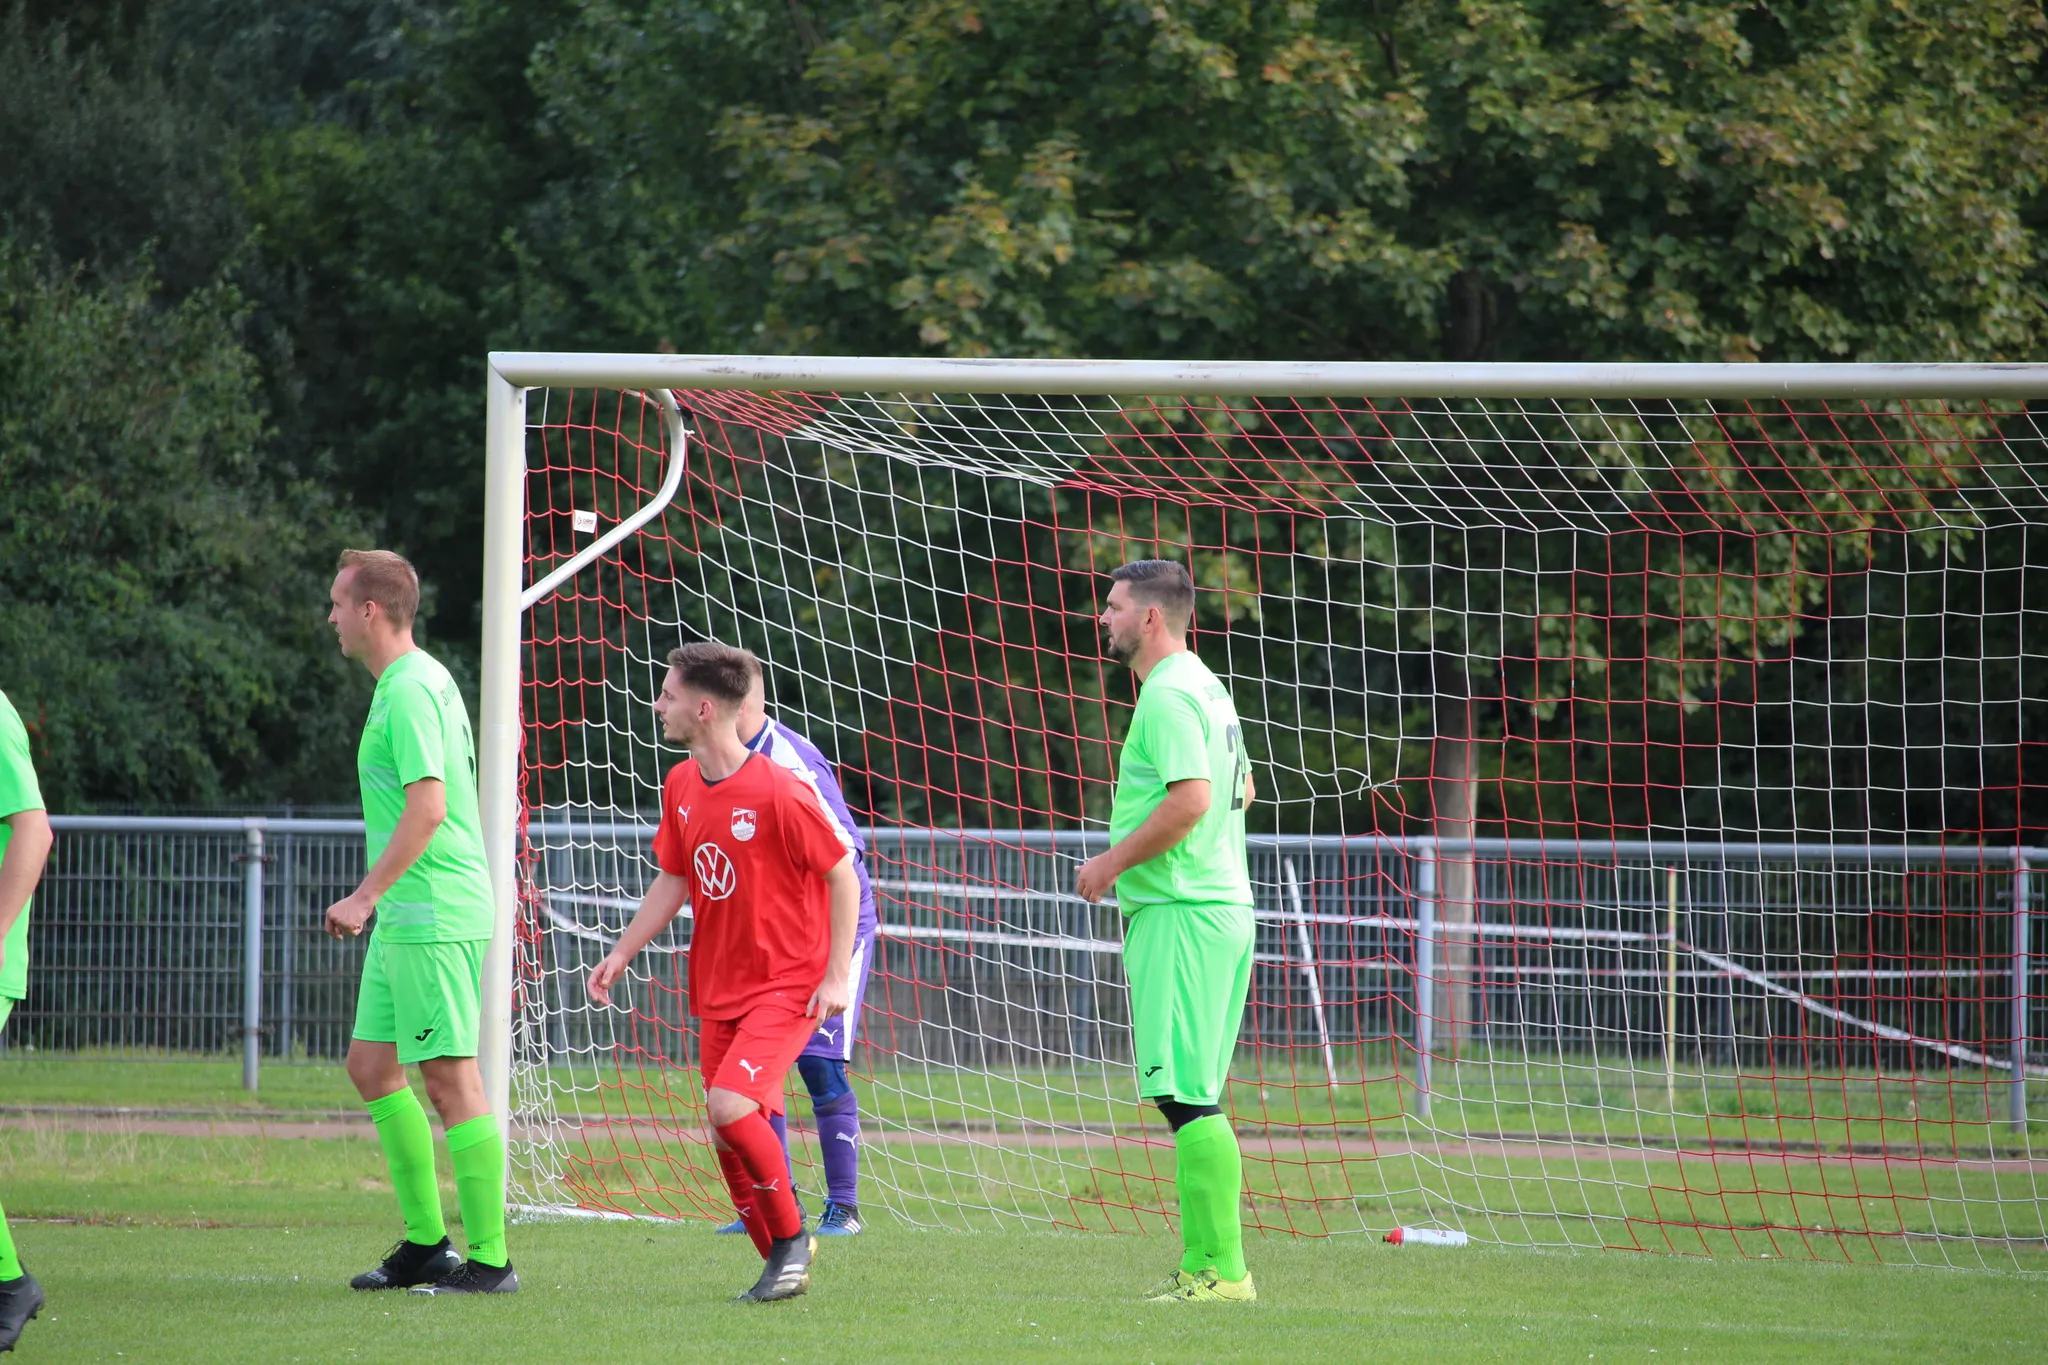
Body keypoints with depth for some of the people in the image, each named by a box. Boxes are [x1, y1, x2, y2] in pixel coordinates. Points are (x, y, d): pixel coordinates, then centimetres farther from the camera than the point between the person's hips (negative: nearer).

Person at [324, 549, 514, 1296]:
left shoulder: (410, 691, -15)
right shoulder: (417, 681, 17)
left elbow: (426, 809, -23)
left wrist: (367, 895, -18)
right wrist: (379, 901, 22)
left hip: (435, 920, -11)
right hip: (408, 919, 11)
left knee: (449, 1075, -8)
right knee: (372, 1064, 13)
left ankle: (488, 1257, -5)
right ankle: (425, 1242, 17)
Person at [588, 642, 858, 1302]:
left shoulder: (779, 792, -18)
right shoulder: (681, 786, 4)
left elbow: (843, 875, -11)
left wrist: (838, 975, -13)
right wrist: (621, 953, 11)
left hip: (788, 985, -7)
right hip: (719, 989, 7)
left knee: (730, 1105, -24)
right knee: (728, 1142, 5)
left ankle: (791, 1238, -5)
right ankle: (781, 1260, 21)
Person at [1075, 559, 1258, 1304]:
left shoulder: (1169, 696, -13)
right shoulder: (1205, 687, 18)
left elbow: (1192, 797, -24)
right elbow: (1239, 789, 29)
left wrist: (1112, 862, -14)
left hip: (1180, 914, -11)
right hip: (1220, 903, 11)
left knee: (1187, 1096, -12)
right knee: (1191, 1099, 12)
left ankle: (1223, 1270, -15)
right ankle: (1201, 1265, 14)